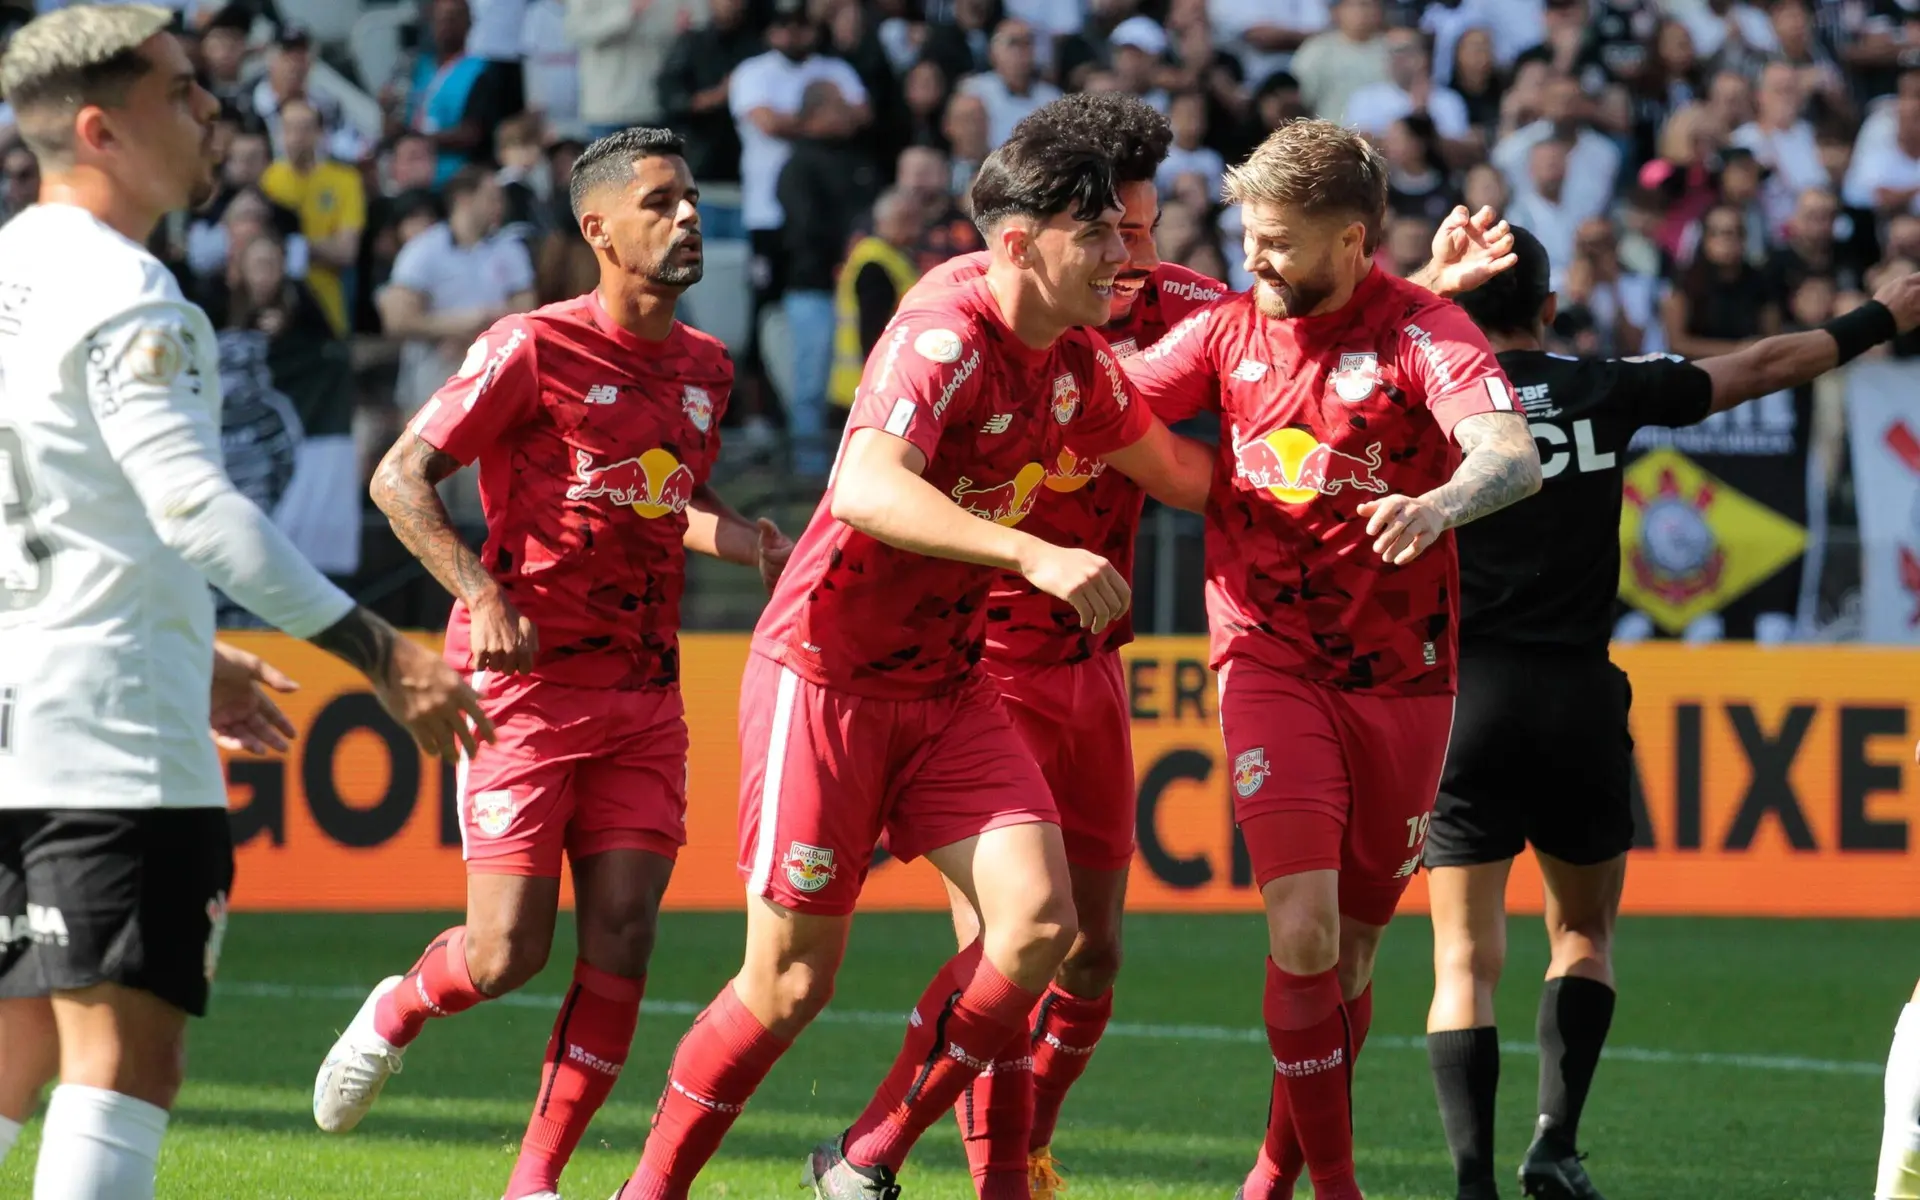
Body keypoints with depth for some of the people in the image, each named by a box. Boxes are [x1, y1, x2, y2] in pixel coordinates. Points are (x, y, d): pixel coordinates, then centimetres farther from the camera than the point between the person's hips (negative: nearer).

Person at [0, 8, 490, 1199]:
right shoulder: (120, 294, -12)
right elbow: (195, 506, -21)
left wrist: (186, 651, 33)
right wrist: (382, 654, -21)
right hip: (114, 738, -9)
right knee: (127, 1063, -12)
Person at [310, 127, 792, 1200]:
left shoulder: (706, 368, 11)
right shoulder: (535, 349, -10)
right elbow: (399, 477, -10)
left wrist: (750, 544, 7)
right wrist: (480, 592, -23)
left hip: (645, 694, 5)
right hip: (526, 680, -5)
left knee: (624, 938, -6)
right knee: (509, 953, -8)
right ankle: (396, 1015, 26)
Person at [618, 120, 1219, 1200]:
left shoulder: (1078, 365, 5)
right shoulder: (944, 339, -21)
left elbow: (1176, 470, 25)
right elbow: (867, 488, -39)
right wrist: (1034, 555, -46)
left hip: (949, 685, 7)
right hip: (827, 674, -7)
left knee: (1039, 919, -11)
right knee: (794, 979, -4)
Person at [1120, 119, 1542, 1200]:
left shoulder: (1425, 332, -9)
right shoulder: (1228, 331, 3)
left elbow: (1516, 456, -25)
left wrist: (1442, 504, -45)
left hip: (1400, 674, -1)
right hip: (1271, 659, 1)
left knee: (1353, 950, 9)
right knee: (1304, 929, -17)